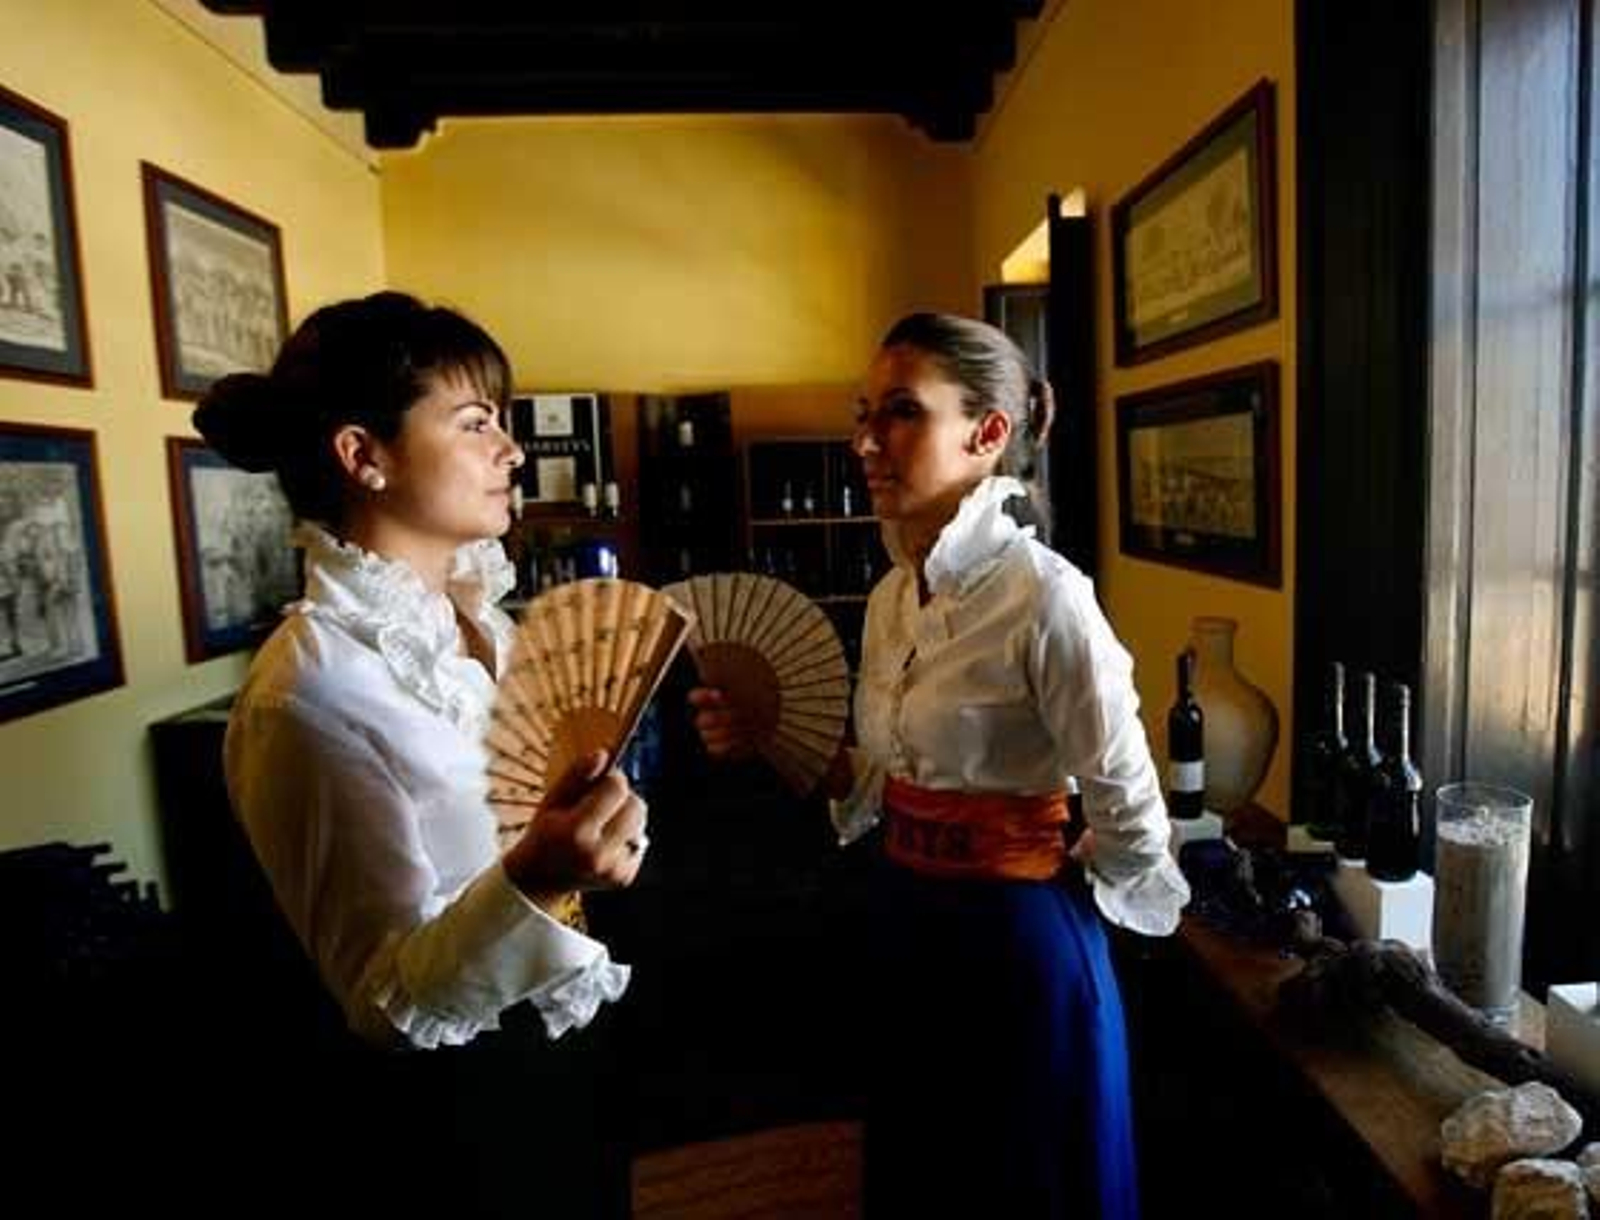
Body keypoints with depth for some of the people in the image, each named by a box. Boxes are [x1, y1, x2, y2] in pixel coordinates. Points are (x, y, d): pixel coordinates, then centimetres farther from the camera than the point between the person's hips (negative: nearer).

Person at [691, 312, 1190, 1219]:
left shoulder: (1043, 596, -23)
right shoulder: (894, 594, 2)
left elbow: (1131, 819, -17)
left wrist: (1044, 900, 0)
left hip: (1015, 942, -7)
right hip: (906, 924, 7)